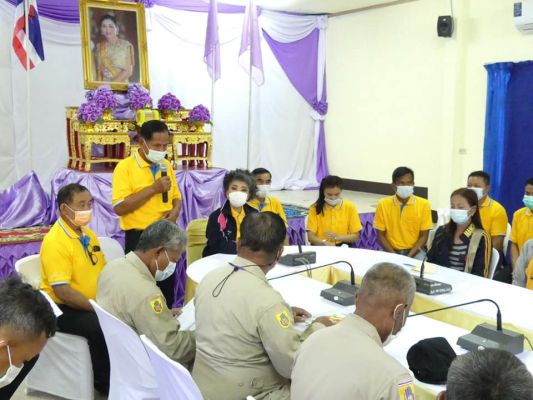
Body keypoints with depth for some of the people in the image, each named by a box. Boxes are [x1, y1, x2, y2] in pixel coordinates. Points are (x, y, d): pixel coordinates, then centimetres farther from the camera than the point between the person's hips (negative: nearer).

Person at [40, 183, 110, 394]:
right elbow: (62, 291, -24)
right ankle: (104, 382, -8)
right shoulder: (54, 241, -18)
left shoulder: (88, 234, 9)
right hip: (64, 309, -8)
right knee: (100, 326, -31)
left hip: (95, 304, 8)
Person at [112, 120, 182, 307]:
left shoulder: (166, 166, 10)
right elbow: (119, 208, -18)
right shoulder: (125, 167, -10)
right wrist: (153, 188, -20)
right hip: (139, 237, -5)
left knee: (167, 289, 13)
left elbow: (176, 198, 19)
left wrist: (175, 211, -5)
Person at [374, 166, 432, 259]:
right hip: (391, 251, 0)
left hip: (414, 251, 0)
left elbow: (423, 236, -1)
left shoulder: (423, 204, -2)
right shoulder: (383, 204, -2)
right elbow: (381, 236, 1)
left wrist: (409, 256, -14)